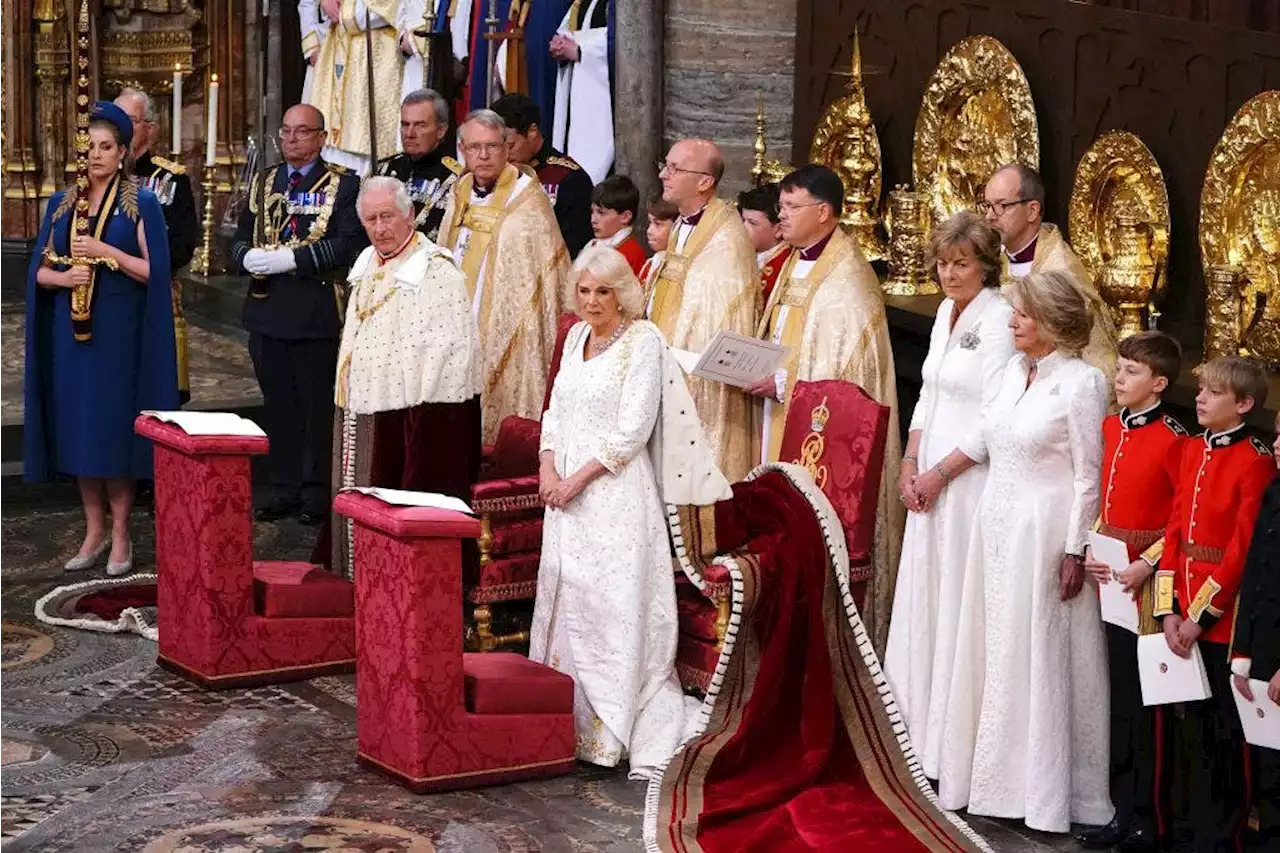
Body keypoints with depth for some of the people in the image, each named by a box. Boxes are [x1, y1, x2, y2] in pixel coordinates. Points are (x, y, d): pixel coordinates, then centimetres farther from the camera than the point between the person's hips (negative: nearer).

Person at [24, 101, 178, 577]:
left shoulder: (141, 204, -1)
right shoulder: (61, 204, 11)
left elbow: (153, 271, -7)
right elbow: (39, 269, 11)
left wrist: (104, 252, -17)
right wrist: (63, 277, -10)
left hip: (118, 333, -4)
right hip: (71, 332, 4)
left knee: (114, 429, -4)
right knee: (78, 429, 5)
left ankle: (120, 536, 5)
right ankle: (94, 531, 15)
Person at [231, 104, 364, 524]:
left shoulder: (343, 185, -1)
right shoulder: (264, 184, 16)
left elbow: (349, 244, -14)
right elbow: (241, 238, 16)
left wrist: (289, 258, -20)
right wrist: (248, 258, -8)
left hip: (318, 313, -5)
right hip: (268, 311, 5)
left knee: (319, 406, 1)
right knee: (278, 405, 10)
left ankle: (318, 491, 9)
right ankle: (284, 487, 19)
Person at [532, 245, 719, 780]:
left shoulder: (642, 341, -7)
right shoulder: (577, 337, 14)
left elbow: (633, 430, -13)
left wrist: (578, 478, -13)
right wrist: (548, 468, 0)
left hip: (617, 493, -7)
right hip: (566, 490, 7)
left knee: (616, 606, -9)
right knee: (566, 603, 8)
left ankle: (615, 731, -6)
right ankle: (572, 723, 16)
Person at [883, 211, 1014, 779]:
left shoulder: (1000, 318, -13)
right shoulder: (947, 311, 12)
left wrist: (940, 474, -12)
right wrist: (910, 465, 5)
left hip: (973, 477, -8)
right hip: (930, 478, 8)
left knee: (959, 598, -3)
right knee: (921, 596, 12)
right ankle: (917, 722, 24)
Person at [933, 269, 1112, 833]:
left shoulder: (1081, 382, -13)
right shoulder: (1017, 369, 8)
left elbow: (1089, 476, -14)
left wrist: (1075, 552, -16)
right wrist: (938, 474, 25)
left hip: (1045, 532, -7)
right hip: (998, 525, 7)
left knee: (1039, 656, 0)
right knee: (992, 650, 12)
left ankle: (1045, 791, 11)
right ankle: (995, 775, 22)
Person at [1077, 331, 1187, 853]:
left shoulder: (1172, 441, -13)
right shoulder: (1110, 428, 9)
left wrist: (1148, 564, -18)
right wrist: (1093, 549, 5)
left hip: (1148, 580, -7)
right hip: (1112, 577, 7)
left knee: (1147, 702, 0)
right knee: (1121, 697, 13)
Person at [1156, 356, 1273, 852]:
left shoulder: (1255, 462, -13)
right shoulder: (1193, 451, 9)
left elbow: (1242, 549, -16)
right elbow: (1175, 531, 8)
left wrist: (1202, 615, -14)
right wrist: (1170, 609, 1)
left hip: (1225, 616, -7)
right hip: (1186, 614, 7)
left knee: (1226, 733, 3)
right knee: (1194, 728, 15)